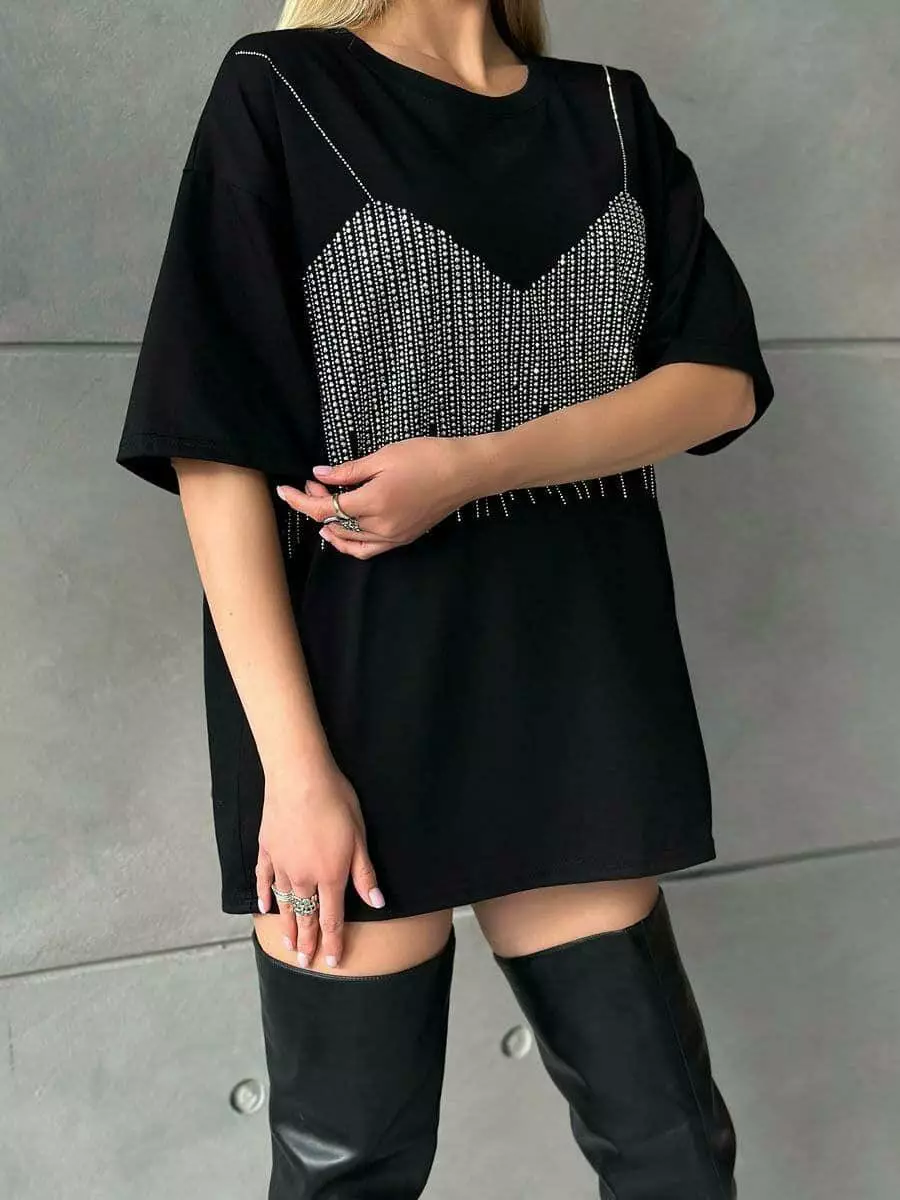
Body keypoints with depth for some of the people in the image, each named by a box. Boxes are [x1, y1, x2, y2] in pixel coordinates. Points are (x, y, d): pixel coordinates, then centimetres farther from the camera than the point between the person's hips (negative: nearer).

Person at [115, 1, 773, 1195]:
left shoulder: (612, 112, 13)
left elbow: (721, 379, 3)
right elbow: (214, 442, -8)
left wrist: (480, 465, -14)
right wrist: (293, 764, -16)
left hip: (579, 681, 4)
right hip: (359, 688, -3)